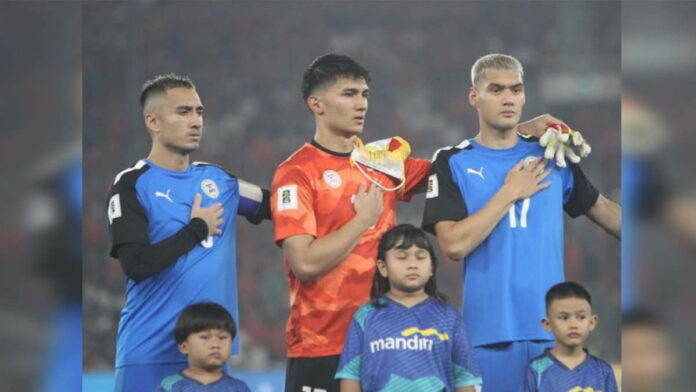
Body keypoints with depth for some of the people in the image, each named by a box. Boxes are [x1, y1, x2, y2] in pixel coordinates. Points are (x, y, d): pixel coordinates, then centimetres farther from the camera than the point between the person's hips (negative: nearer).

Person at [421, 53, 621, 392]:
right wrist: (511, 192, -8)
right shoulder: (452, 163, 0)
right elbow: (454, 245, -12)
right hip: (490, 330, -3)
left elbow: (603, 210, 21)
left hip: (553, 326, 3)